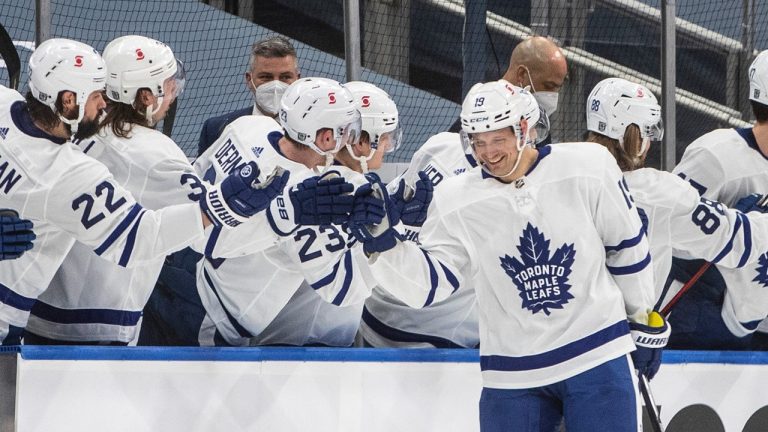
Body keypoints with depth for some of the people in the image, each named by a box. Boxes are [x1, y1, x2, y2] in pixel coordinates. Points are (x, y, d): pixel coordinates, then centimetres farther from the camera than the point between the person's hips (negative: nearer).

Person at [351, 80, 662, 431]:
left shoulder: (587, 168, -8)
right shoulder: (455, 201, -5)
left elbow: (627, 245, 4)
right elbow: (429, 282, -5)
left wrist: (644, 317, 13)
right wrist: (381, 244, -21)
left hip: (597, 359, -1)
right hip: (513, 373, 1)